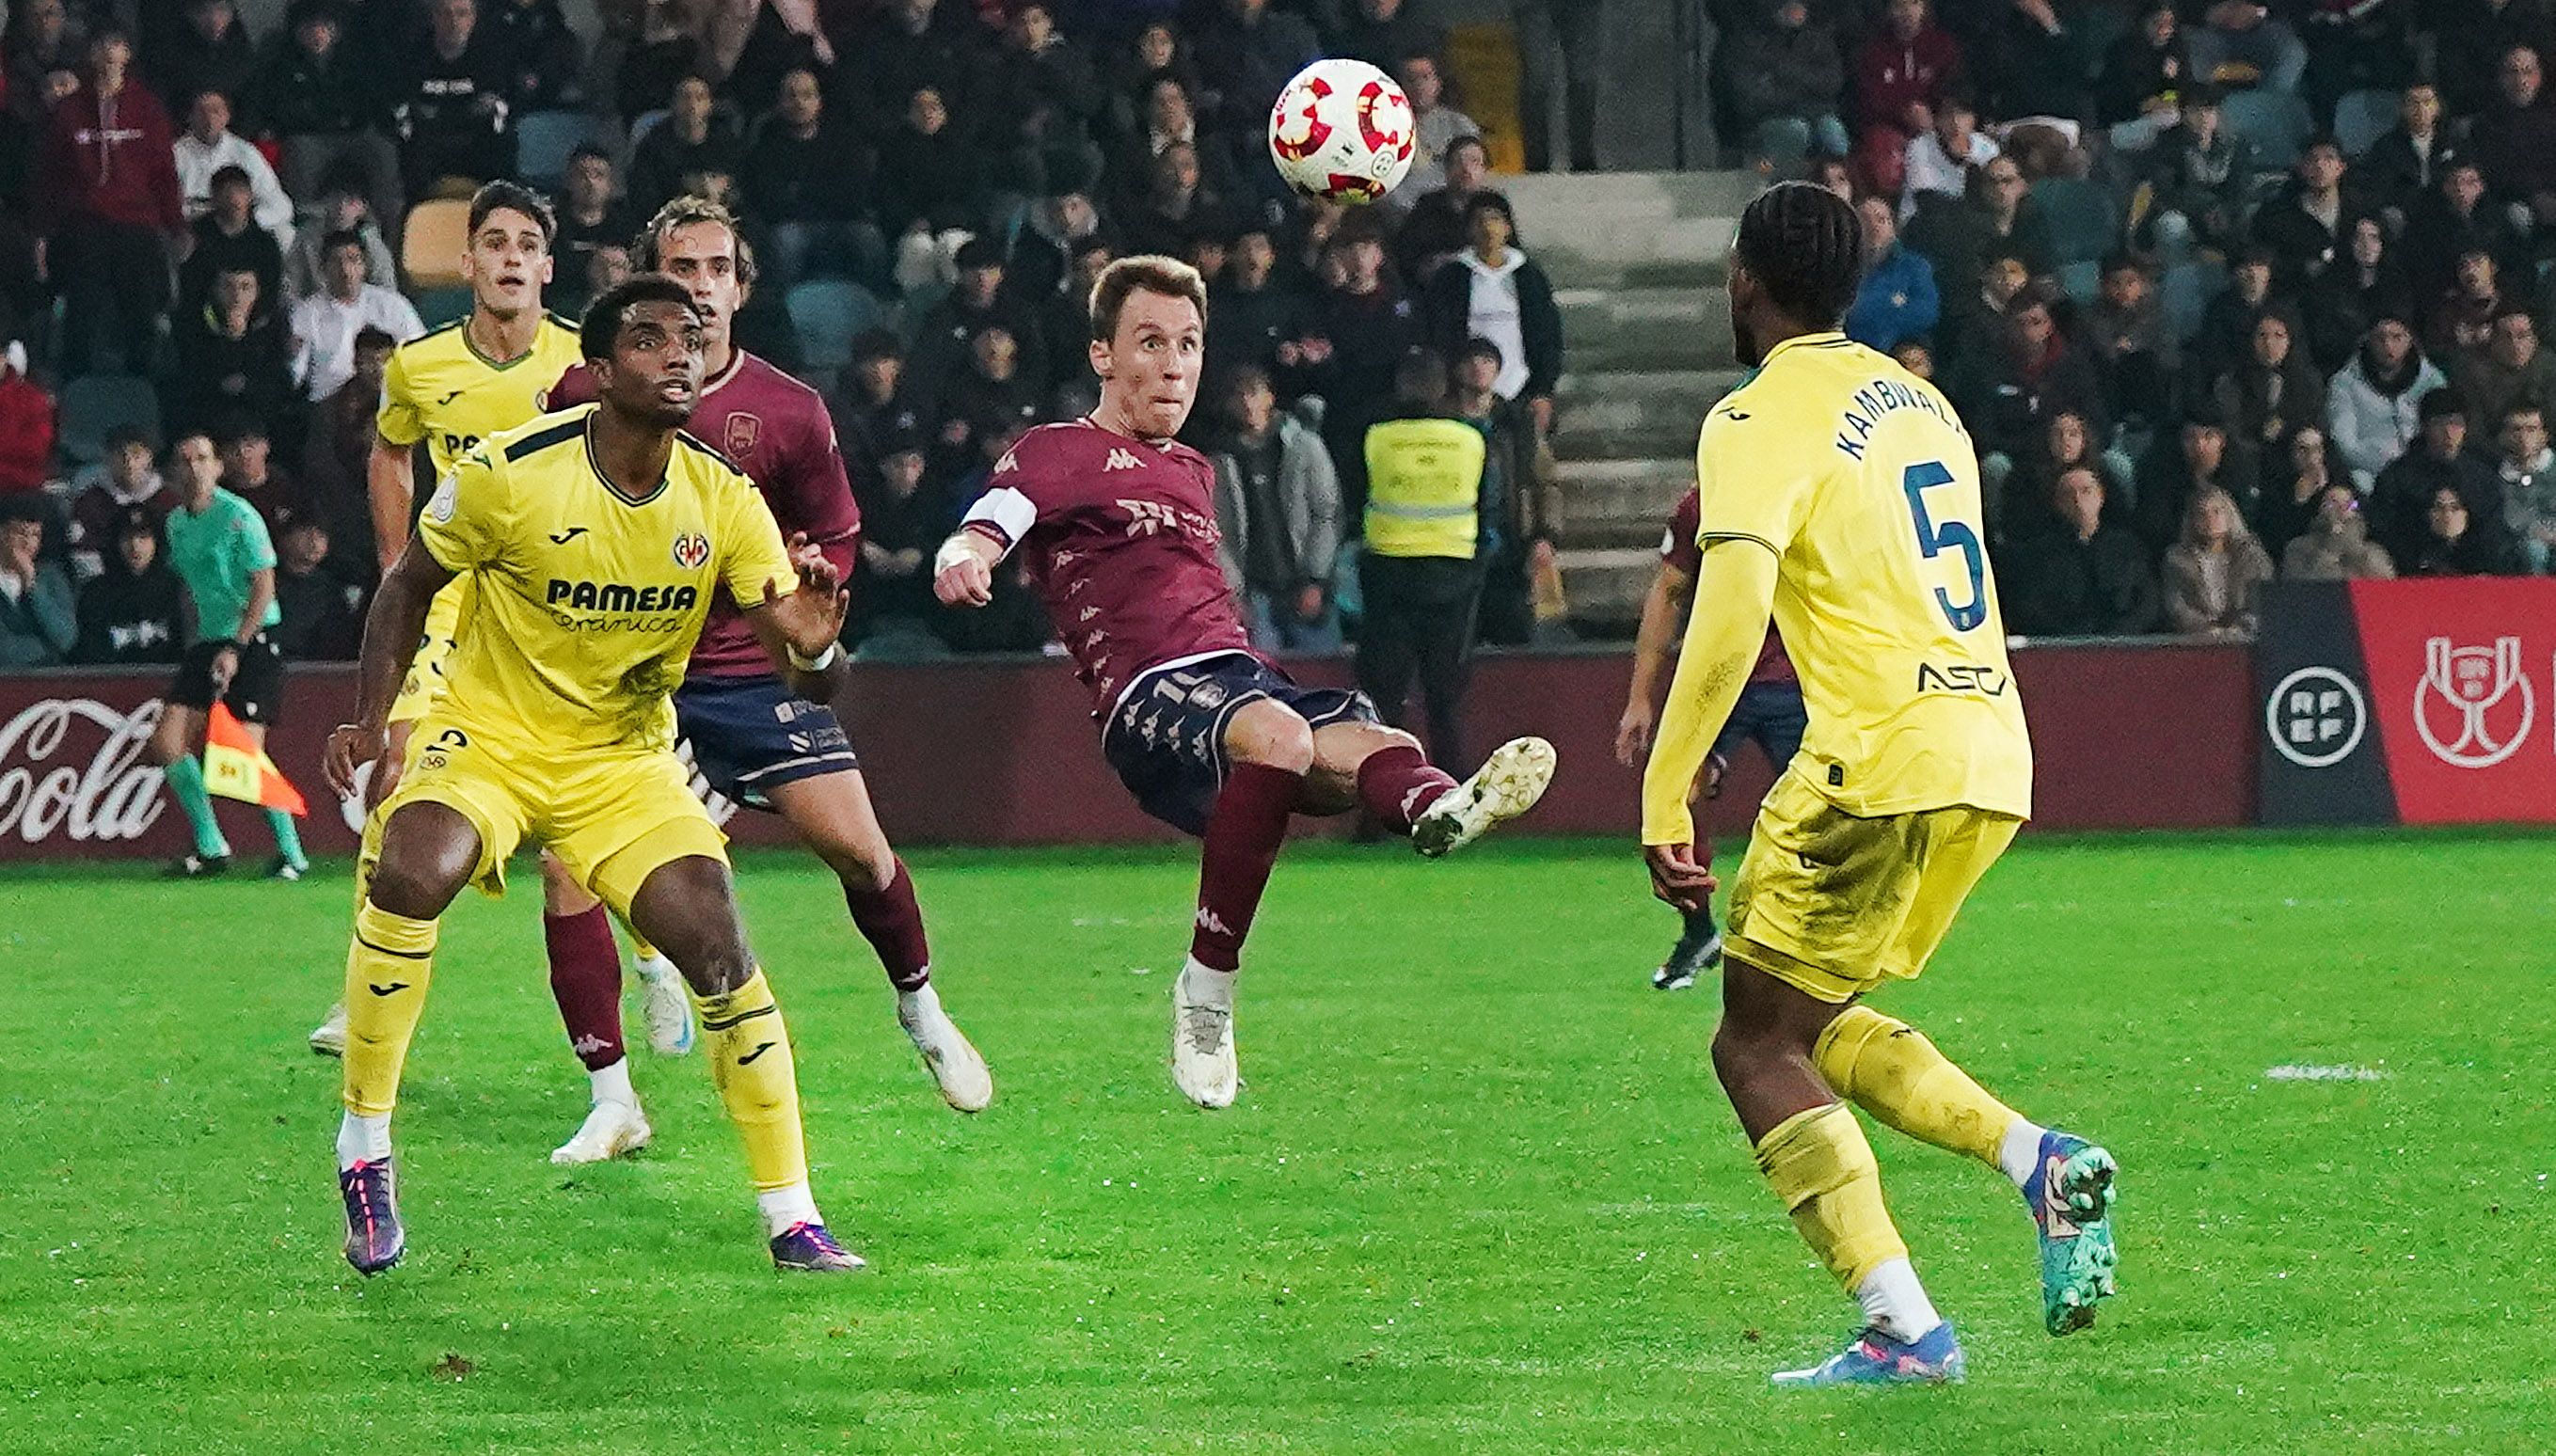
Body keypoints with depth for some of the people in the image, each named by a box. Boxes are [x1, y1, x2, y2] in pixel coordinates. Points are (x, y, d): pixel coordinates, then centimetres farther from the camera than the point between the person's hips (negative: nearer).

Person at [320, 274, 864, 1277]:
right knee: (410, 875, -31)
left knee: (716, 943, -15)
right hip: (489, 736, -2)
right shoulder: (510, 473, -17)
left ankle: (792, 1220, -3)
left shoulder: (724, 502, -10)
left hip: (627, 759, 2)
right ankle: (363, 1152, -15)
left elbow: (810, 677, -10)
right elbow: (410, 586, 1)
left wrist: (814, 647, -34)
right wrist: (372, 718, -10)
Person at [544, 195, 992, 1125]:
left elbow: (837, 541, 10)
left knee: (857, 848, -9)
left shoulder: (790, 413, -3)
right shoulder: (586, 392, -3)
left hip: (749, 672, 0)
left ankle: (921, 1011, 20)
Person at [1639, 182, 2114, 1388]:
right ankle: (2040, 1161, 1)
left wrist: (1663, 798, -17)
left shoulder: (1760, 421, -7)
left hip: (1881, 766, -8)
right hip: (1993, 761, 8)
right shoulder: (1918, 402, 18)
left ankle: (1902, 1329, -12)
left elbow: (1731, 619, -19)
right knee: (1812, 1025, 21)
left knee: (1756, 1044, 1)